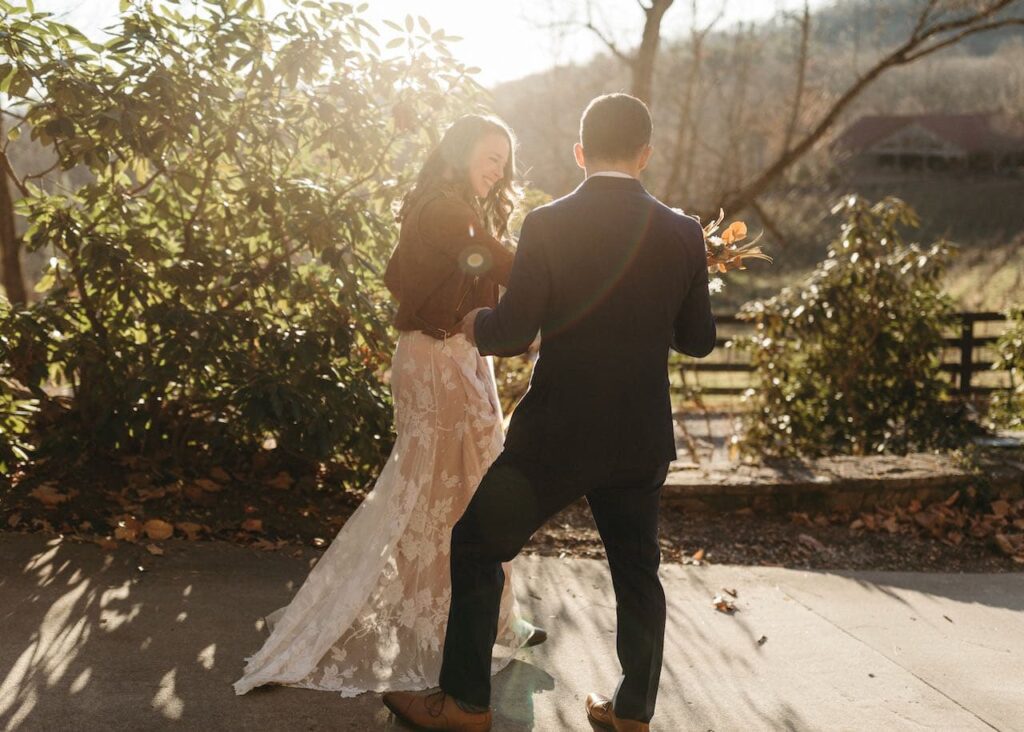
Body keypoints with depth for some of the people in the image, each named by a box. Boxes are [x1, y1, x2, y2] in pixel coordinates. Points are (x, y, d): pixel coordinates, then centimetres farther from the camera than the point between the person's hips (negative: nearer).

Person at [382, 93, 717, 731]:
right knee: (637, 572, 18)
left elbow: (512, 334, -15)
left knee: (476, 547, 12)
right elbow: (698, 340, 5)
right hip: (641, 441, 4)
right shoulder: (681, 234, -3)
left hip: (554, 438, -4)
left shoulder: (547, 226, -13)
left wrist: (472, 323, 6)